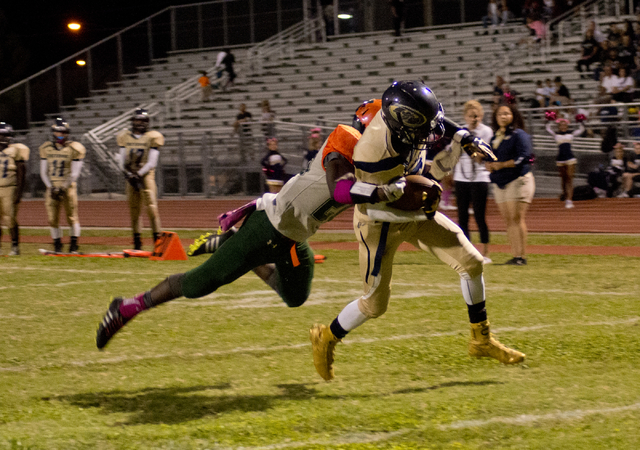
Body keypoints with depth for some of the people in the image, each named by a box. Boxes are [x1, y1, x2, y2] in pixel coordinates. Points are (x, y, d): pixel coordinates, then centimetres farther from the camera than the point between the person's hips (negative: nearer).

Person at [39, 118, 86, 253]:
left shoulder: (74, 149, -5)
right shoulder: (46, 148, 7)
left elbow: (74, 174, -6)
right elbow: (43, 172, 8)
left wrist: (63, 188, -12)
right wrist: (51, 187, -5)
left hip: (68, 186, -3)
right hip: (52, 186, 3)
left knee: (72, 216, -5)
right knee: (53, 218, 2)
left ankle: (74, 244, 4)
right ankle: (57, 244, 13)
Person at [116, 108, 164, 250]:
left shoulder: (152, 137, -2)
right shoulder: (125, 137, 10)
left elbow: (152, 163, -7)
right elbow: (122, 160, 8)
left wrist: (139, 175, -15)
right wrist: (128, 175, -8)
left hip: (146, 175, -4)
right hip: (131, 176, 4)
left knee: (151, 207, -14)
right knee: (134, 210, 6)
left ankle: (157, 237, -13)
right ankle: (137, 242, 12)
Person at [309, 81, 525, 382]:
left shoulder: (404, 114, -20)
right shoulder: (375, 155, -39)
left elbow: (438, 122, 5)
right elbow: (372, 207, -25)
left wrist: (466, 139, -6)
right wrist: (421, 210, -27)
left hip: (414, 211, 7)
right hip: (381, 222, -7)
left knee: (471, 262, 1)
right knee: (374, 304, 4)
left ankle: (482, 340, 16)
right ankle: (326, 338, 32)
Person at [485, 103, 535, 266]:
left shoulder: (519, 135, -5)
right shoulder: (495, 137, 18)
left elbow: (522, 158, -15)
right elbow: (489, 158, 21)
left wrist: (501, 165, -14)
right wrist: (488, 165, -2)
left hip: (518, 180, -7)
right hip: (500, 183, 7)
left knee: (517, 218, -12)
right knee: (508, 220, 4)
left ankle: (521, 256, -12)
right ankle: (515, 256, 6)